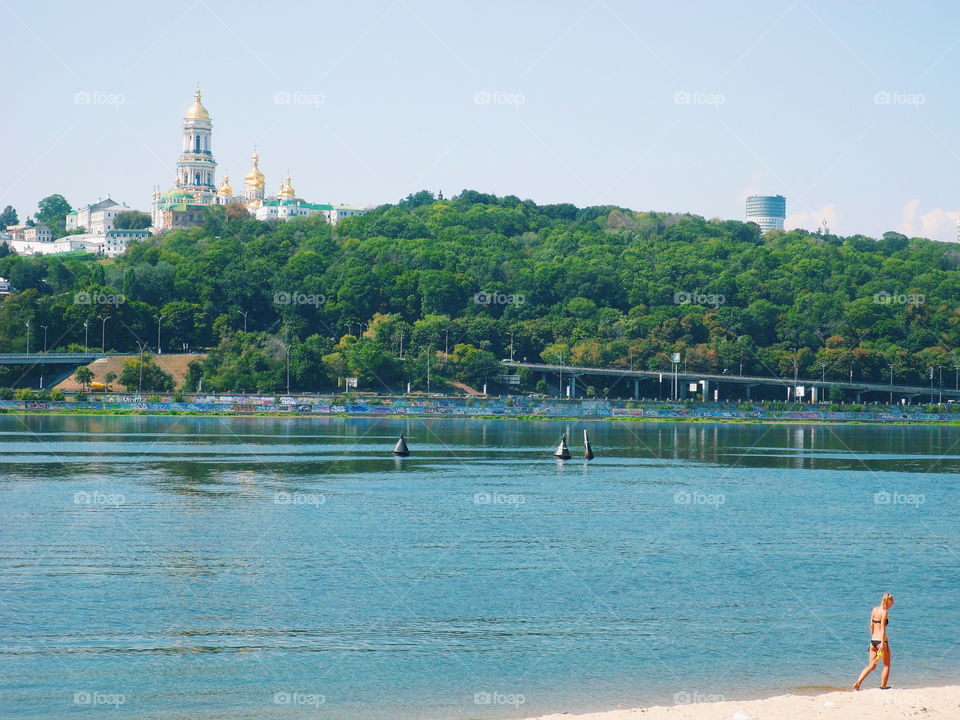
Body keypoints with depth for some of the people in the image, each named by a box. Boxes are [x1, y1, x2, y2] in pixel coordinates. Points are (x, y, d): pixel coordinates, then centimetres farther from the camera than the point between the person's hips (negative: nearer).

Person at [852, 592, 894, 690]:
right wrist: (882, 643, -21)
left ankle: (857, 683, -2)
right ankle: (883, 686, 15)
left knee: (871, 665, 12)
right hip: (881, 640, -7)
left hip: (873, 640, 7)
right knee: (887, 665, 12)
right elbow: (882, 628, -18)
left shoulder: (874, 610, 9)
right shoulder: (884, 612, -12)